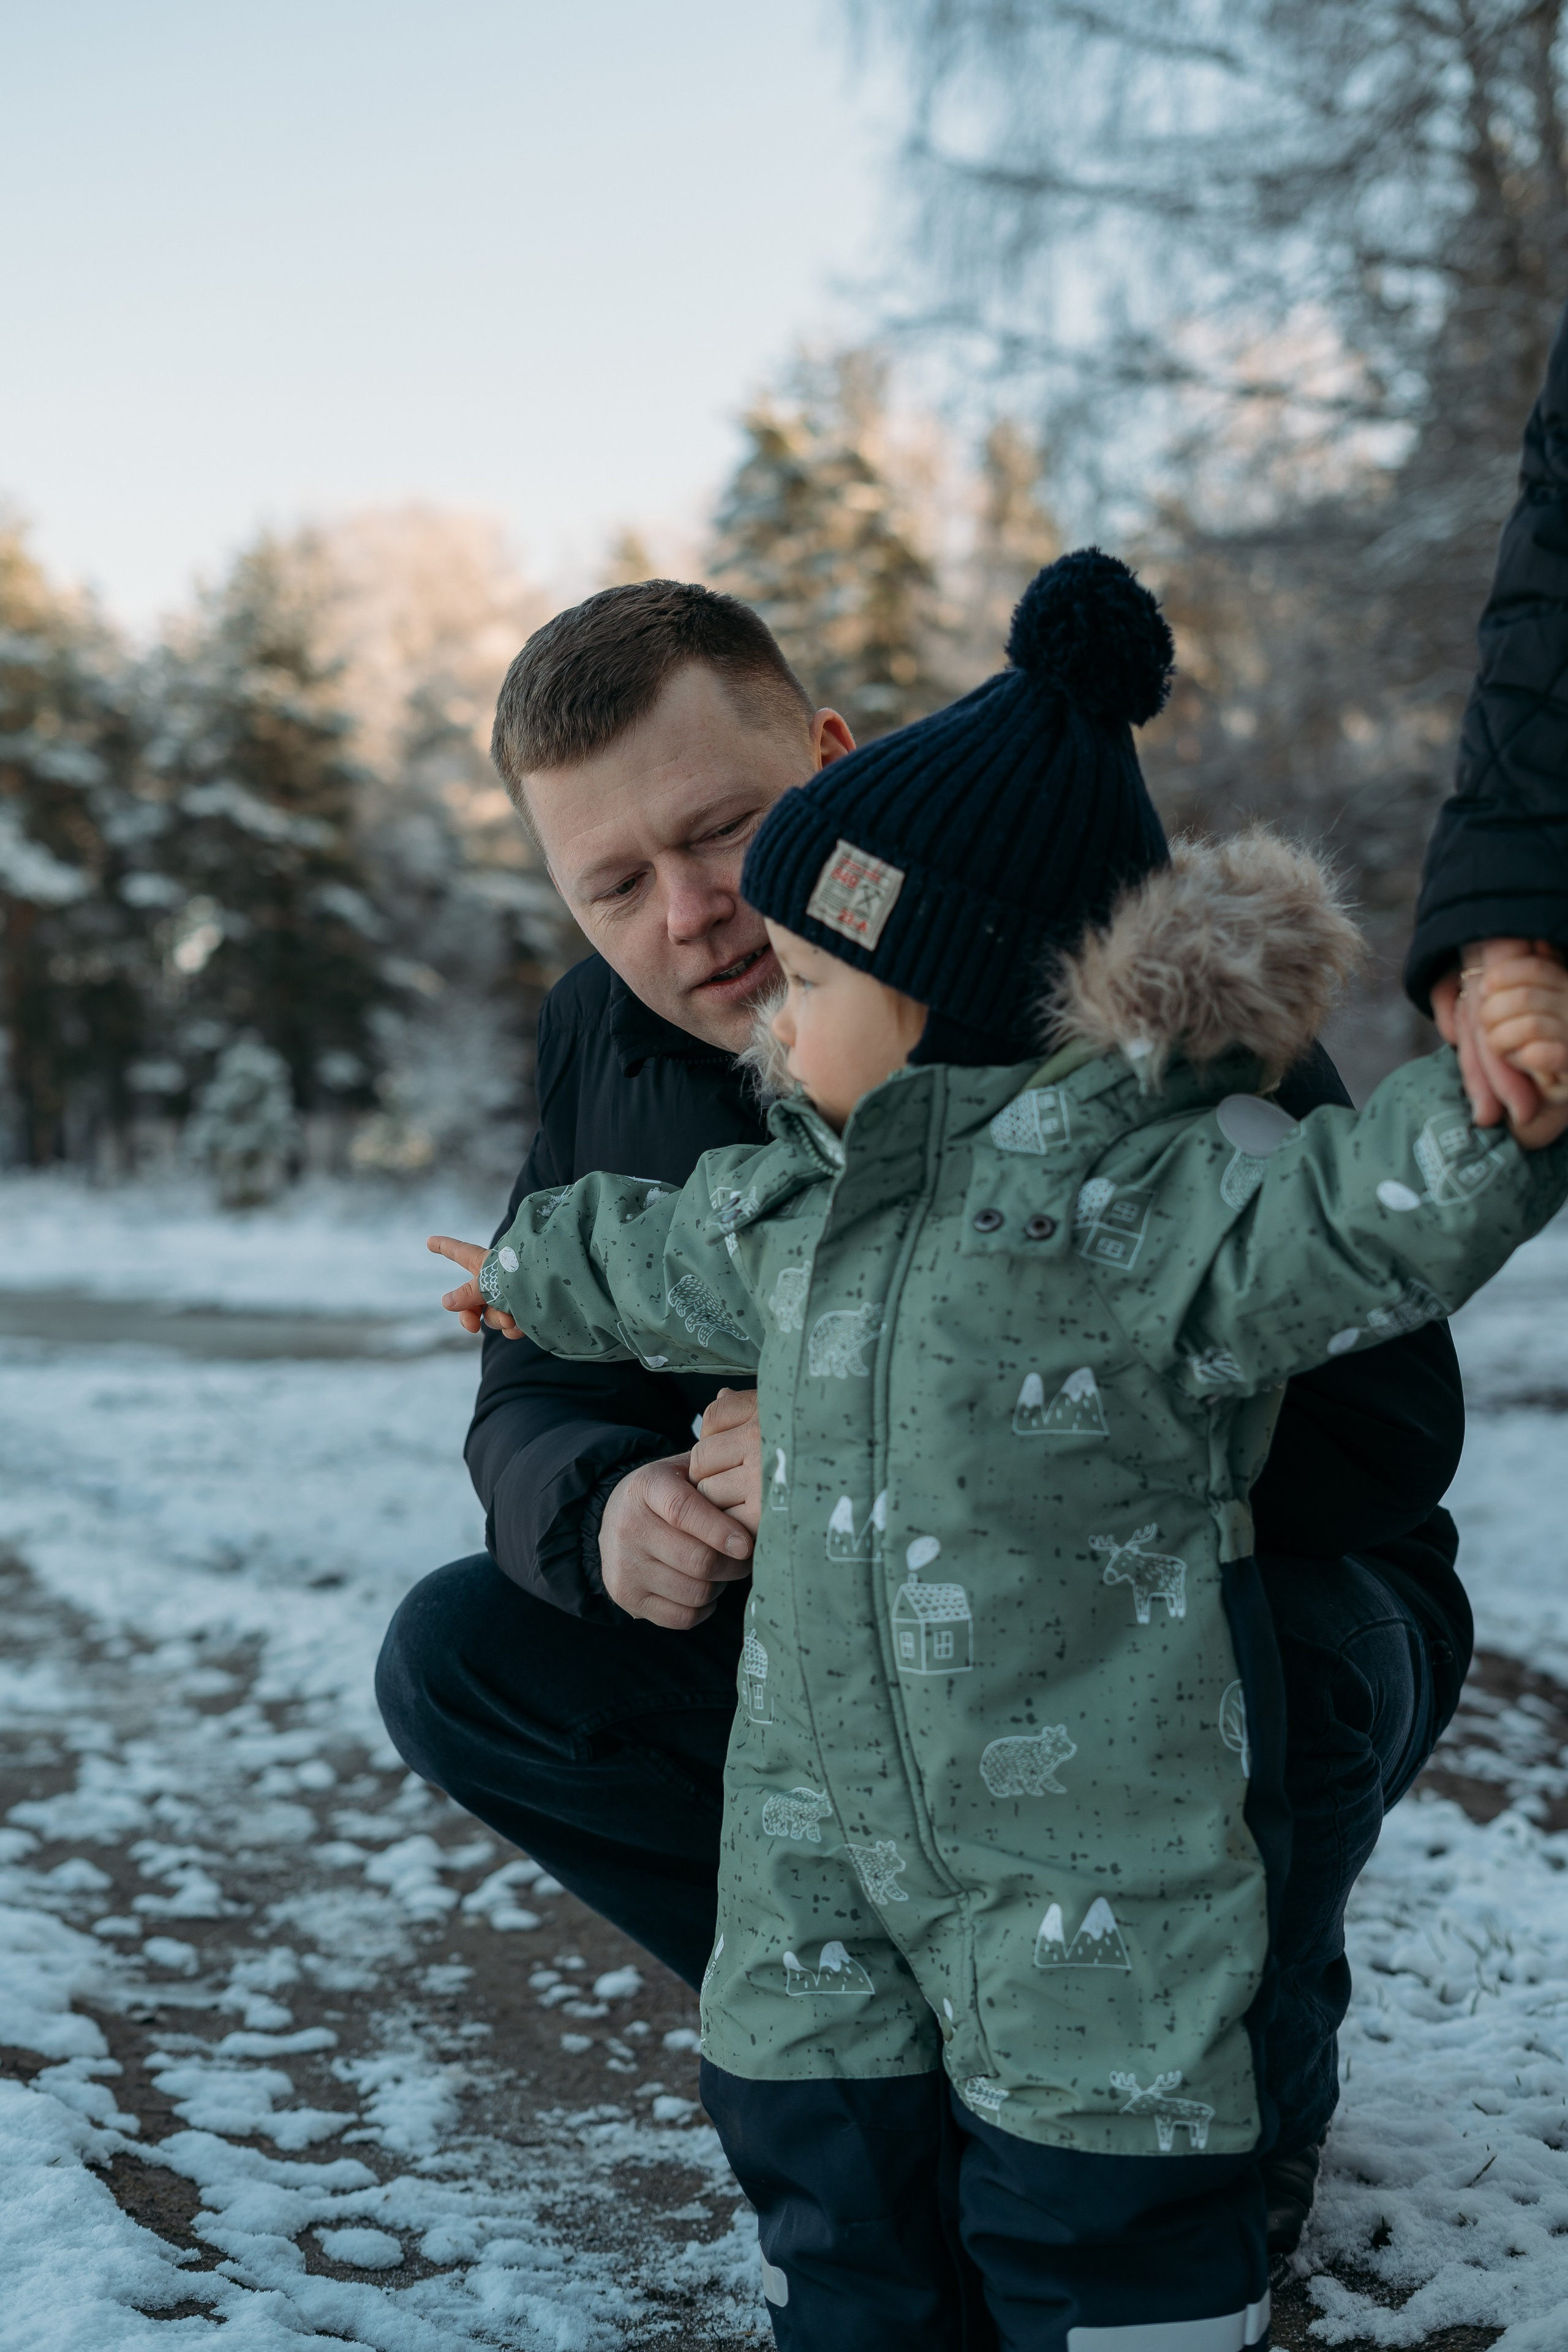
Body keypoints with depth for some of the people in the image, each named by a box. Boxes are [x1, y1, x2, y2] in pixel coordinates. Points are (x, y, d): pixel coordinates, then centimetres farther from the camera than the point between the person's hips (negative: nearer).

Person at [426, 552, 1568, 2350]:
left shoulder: (1145, 1188, -18)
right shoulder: (791, 1205, 8)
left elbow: (1361, 1217, -30)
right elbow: (665, 1262, 27)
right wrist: (531, 1273, 45)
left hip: (1091, 1818, -7)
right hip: (816, 1802, 8)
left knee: (1095, 2188, 4)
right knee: (807, 2132, 19)